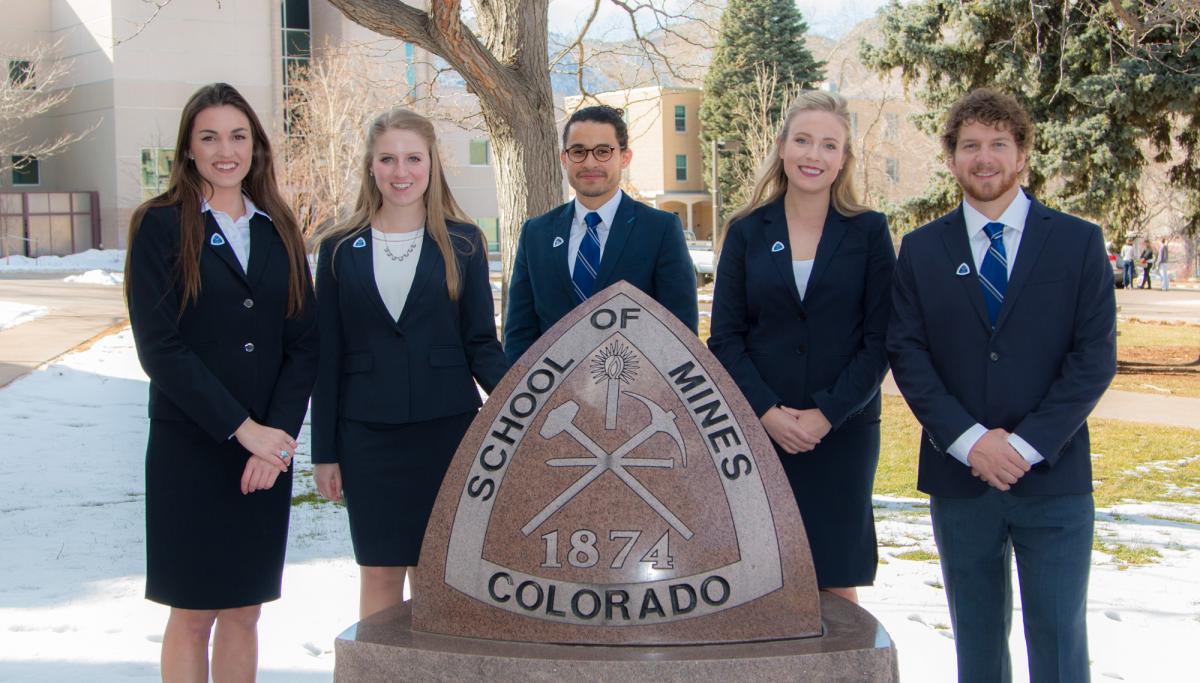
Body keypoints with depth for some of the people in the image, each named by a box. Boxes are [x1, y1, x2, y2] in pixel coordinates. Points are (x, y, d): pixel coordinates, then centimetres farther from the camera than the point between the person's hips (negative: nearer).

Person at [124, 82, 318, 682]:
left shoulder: (278, 231, 10)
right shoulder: (160, 226, -2)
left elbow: (303, 344, 5)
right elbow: (159, 347, -10)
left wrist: (278, 434, -8)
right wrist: (241, 428, -14)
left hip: (267, 448, 4)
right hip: (190, 447, -4)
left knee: (243, 611, 9)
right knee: (193, 614, 3)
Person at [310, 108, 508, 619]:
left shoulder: (462, 243, 4)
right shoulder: (340, 249, 5)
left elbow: (481, 342, 2)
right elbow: (327, 354, 6)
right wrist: (324, 452, 4)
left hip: (446, 427, -1)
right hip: (368, 436, 1)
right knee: (379, 573, 6)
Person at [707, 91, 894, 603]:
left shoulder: (869, 232, 3)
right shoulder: (746, 232, 6)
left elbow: (879, 339, -1)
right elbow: (724, 337, 2)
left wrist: (827, 414, -11)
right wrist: (766, 411, -10)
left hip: (842, 432, -1)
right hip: (759, 429, 1)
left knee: (837, 582, 2)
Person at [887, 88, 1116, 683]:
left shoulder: (1078, 242, 2)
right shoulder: (921, 249, 6)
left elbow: (1095, 356, -4)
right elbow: (906, 352, -1)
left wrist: (1027, 444, -13)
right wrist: (969, 439, -13)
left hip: (1053, 477, -1)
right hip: (959, 476, 2)